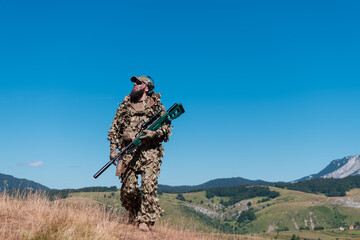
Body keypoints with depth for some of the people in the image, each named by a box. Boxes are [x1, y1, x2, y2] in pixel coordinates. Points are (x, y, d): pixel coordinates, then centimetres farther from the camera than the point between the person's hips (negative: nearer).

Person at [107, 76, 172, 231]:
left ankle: (145, 220, -3)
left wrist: (154, 133, -14)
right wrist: (113, 149, 8)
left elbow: (167, 127, 5)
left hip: (149, 151, -2)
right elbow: (114, 128, 17)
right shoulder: (125, 105, 16)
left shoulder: (156, 105, 9)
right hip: (128, 151, 2)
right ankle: (133, 216, 20)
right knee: (128, 189, -3)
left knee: (149, 186, -12)